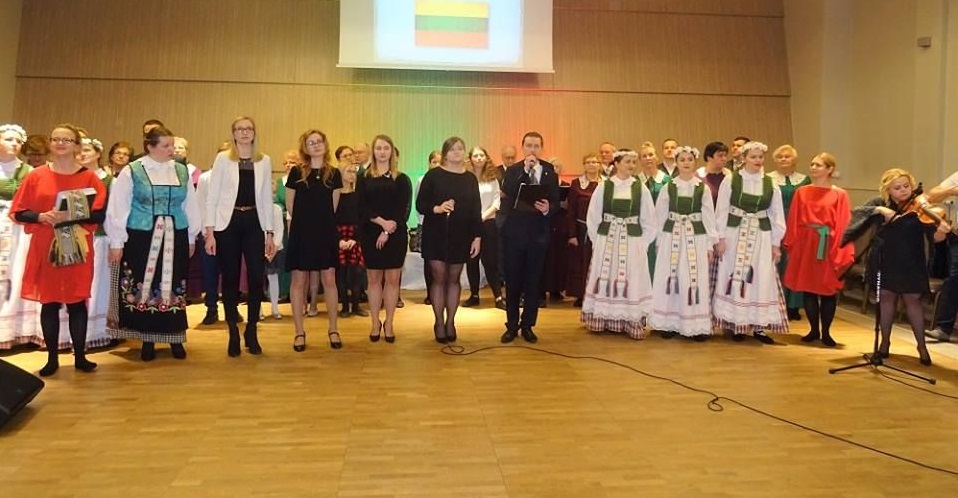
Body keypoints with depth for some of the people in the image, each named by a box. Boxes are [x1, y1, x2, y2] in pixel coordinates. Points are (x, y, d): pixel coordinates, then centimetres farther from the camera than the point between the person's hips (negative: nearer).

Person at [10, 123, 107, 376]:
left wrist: (74, 215, -17)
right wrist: (41, 216, -14)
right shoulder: (36, 176, 3)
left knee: (77, 301, 3)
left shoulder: (89, 177, 1)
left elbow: (100, 214, -3)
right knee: (49, 302, 5)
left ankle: (80, 356, 13)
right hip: (45, 249, 1)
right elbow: (18, 212, 4)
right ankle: (52, 358, 15)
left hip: (77, 250, -1)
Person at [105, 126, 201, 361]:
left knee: (173, 287, 6)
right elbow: (118, 208, -3)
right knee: (144, 287, 4)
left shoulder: (182, 171, 6)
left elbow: (190, 206, 12)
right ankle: (148, 340, 15)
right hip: (141, 238, -2)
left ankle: (175, 338, 17)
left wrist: (191, 237, 13)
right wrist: (117, 242, -4)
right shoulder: (131, 172, -4)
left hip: (174, 238, 3)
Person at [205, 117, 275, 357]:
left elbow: (267, 198, 10)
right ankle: (234, 334, 16)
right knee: (231, 279, 4)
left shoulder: (264, 161, 8)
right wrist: (210, 231, -7)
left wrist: (270, 233, 6)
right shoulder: (223, 159, 1)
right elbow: (212, 196, 0)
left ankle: (251, 331, 15)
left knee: (257, 277, -3)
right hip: (228, 223, -2)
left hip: (253, 223, 2)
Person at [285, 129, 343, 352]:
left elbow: (333, 207, 10)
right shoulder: (297, 172, -1)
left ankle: (333, 330, 15)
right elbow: (290, 206, 7)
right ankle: (299, 332, 12)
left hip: (326, 233, 1)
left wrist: (321, 220, 11)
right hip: (301, 232, -1)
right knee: (298, 281, 2)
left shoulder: (334, 173, 4)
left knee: (329, 280, 4)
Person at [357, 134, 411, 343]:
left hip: (395, 234, -1)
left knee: (392, 279, 1)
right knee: (374, 278, 5)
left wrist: (387, 231, -13)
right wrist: (381, 221, -16)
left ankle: (389, 324, 11)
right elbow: (361, 207, -2)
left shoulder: (401, 179, 5)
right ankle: (375, 323, 15)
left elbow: (404, 209, -2)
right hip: (370, 234, 1)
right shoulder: (364, 179, 7)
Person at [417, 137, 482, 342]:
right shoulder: (433, 175, -2)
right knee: (439, 278, 1)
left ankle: (450, 322, 17)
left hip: (461, 236, 2)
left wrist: (477, 236, 0)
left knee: (453, 279, 7)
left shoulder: (470, 178, 7)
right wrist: (436, 208, -23)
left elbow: (476, 210, 6)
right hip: (436, 235, -2)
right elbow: (420, 204, -4)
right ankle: (439, 323, 12)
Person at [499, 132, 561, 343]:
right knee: (513, 281, 5)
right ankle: (512, 326, 17)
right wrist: (525, 170, -21)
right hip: (515, 232, -1)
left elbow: (556, 202, 2)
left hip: (539, 234, 1)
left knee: (533, 282, 7)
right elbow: (507, 193, -18)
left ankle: (527, 325, 20)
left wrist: (548, 209, -19)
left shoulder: (550, 172, 5)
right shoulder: (513, 170, 1)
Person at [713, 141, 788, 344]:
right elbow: (721, 211, -2)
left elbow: (777, 216, 7)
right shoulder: (730, 180, -3)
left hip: (761, 237, 2)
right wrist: (721, 238, -6)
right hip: (735, 234, -2)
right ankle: (736, 324, 14)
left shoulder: (771, 184, 4)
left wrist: (776, 243, 4)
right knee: (734, 278, 3)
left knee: (761, 279, 2)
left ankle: (759, 326, 11)